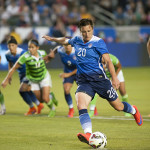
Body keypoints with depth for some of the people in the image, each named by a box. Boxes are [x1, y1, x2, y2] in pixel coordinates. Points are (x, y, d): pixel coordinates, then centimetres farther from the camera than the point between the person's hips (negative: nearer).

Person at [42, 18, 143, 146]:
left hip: (99, 78, -3)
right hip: (83, 81, 3)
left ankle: (133, 110, 44)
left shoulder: (98, 42, -7)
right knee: (80, 104, -26)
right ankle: (88, 134, -42)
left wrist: (114, 77, -22)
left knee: (118, 106, 8)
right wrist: (52, 39, 38)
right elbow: (65, 41, 32)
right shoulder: (77, 40, 8)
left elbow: (108, 60, -13)